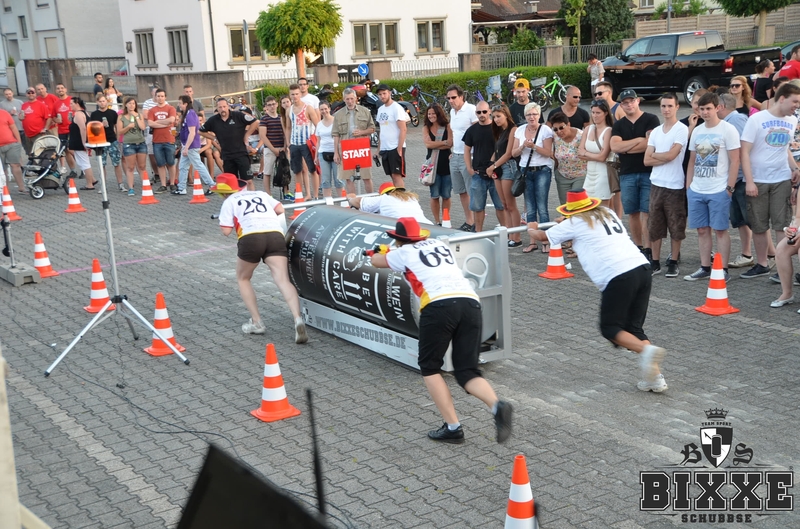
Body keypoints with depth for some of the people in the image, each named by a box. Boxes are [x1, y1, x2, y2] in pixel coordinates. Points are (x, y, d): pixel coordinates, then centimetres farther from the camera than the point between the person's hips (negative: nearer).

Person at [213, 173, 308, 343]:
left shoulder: (229, 202, 18)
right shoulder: (261, 194, 29)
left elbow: (226, 231, 9)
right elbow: (280, 209, 19)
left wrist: (229, 220, 31)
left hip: (251, 238, -2)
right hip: (276, 235, 2)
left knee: (242, 279, 22)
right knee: (282, 280, -9)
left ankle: (256, 322, 14)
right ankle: (297, 319, -31)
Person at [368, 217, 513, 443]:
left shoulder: (403, 253, 18)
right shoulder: (439, 244, 30)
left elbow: (376, 261, 40)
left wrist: (374, 254, 64)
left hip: (439, 306, -4)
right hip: (471, 303, 5)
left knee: (429, 368, 14)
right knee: (467, 372, 9)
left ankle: (452, 427, 4)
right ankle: (497, 406, -19)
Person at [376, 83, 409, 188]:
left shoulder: (397, 108, -8)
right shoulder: (380, 109, 15)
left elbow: (403, 129, -14)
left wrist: (399, 149, -18)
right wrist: (379, 148, 14)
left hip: (395, 148, -7)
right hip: (384, 148, 7)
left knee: (397, 175, -10)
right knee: (393, 176, 8)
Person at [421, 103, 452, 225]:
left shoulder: (447, 126, 1)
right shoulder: (426, 128, 5)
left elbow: (450, 143, -10)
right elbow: (428, 143, -9)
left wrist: (434, 145, -12)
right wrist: (444, 142, -9)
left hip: (446, 164, -1)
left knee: (446, 196, 5)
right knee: (434, 196, 3)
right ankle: (437, 222, 11)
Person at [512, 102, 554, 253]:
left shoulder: (545, 130, -4)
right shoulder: (520, 130, 9)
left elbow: (548, 153, -9)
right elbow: (514, 153, 7)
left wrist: (533, 146, -20)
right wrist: (523, 146, -11)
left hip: (542, 171, -4)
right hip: (526, 171, 4)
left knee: (542, 207, -8)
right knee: (530, 209, 5)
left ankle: (546, 241, -3)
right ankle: (532, 241, 11)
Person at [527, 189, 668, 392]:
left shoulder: (574, 224, 8)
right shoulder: (608, 214, 25)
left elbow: (542, 236, 23)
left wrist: (531, 229, 45)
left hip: (619, 276, -6)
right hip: (642, 268, 6)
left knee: (610, 328, 8)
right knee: (633, 328, 12)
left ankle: (646, 351, -17)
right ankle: (655, 378, 1)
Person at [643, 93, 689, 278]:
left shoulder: (682, 130, -5)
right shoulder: (655, 131, 12)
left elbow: (671, 155, -15)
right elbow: (647, 160, 6)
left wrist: (655, 154, 2)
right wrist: (665, 157, -8)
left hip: (675, 186, -5)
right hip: (656, 184, 5)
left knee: (675, 227, 3)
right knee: (654, 226, 7)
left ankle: (673, 263, 13)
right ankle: (655, 262, 16)